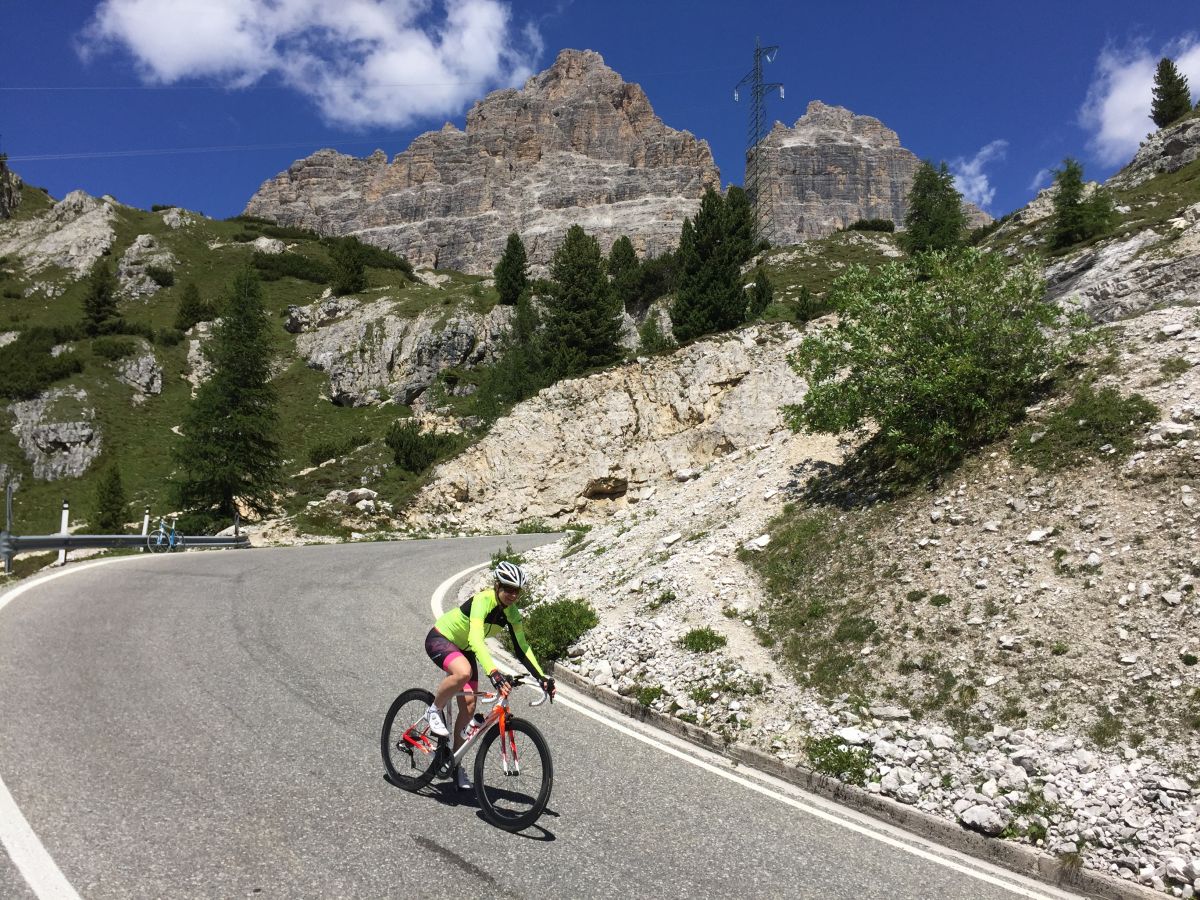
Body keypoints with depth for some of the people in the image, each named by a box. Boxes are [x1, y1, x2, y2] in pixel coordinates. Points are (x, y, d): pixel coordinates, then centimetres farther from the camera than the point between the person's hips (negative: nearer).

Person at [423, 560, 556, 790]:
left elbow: (522, 649, -7)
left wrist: (542, 677, -18)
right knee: (463, 672, -37)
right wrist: (494, 673, -58)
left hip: (463, 649, 7)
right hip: (439, 639, -7)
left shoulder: (511, 613, -11)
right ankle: (434, 711, -10)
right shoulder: (482, 601, -33)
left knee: (469, 706, -2)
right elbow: (476, 639, -46)